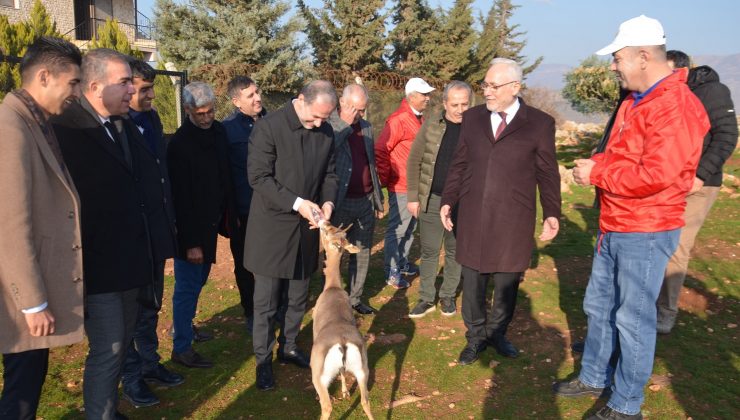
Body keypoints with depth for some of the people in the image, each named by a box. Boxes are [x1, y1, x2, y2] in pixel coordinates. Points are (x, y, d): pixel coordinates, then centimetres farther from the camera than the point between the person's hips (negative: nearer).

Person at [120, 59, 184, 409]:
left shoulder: (151, 118, 6)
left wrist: (170, 220, 11)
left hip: (156, 231, 7)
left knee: (150, 305, 19)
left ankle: (149, 363, 35)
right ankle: (130, 377, 26)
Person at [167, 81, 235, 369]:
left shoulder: (218, 132, 3)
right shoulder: (180, 144, -19)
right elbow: (180, 197, -19)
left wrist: (229, 215, 10)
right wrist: (190, 242, -18)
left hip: (211, 223, 7)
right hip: (190, 228, -7)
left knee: (198, 281, 20)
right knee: (188, 286, 2)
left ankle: (184, 326, 39)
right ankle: (181, 348, 15)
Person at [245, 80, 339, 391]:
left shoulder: (326, 132, 3)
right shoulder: (269, 127, -14)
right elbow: (258, 177, -16)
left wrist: (328, 203, -10)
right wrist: (297, 203, -23)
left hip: (306, 227, 5)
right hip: (272, 226, -5)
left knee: (298, 297, 16)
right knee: (266, 301, 4)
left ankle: (289, 347, 35)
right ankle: (263, 360, 20)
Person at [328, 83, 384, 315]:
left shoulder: (366, 127, 10)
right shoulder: (328, 126, -8)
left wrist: (379, 199, 17)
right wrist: (345, 124, -23)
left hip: (366, 201, 6)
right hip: (340, 202, -6)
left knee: (362, 252, 13)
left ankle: (355, 298, 27)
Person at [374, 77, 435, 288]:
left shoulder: (419, 118, 10)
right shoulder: (398, 120, -16)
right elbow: (380, 150, -18)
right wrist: (386, 178, -11)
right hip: (402, 187, -8)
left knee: (410, 228, 18)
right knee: (397, 230, 0)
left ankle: (403, 262, 33)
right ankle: (392, 273, 9)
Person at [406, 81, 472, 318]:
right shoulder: (430, 127, -1)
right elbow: (414, 162, 2)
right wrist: (413, 197, -2)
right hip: (431, 200, 0)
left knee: (455, 252, 12)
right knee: (429, 251, 9)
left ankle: (448, 296, 29)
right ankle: (426, 299, 21)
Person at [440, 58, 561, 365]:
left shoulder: (540, 123, -1)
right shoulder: (472, 117, 7)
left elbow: (547, 173, 1)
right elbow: (459, 164, 11)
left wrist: (551, 213, -4)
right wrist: (448, 200, 6)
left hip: (513, 219, -2)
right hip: (473, 216, 2)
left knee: (507, 282, 10)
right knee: (473, 280, 10)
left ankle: (497, 333, 33)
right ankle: (476, 337, 29)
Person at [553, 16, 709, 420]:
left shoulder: (676, 106, -19)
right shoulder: (633, 102, 12)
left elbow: (656, 175, -27)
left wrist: (596, 173, -17)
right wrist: (594, 164, 1)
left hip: (646, 233, -9)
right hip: (614, 228, 9)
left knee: (633, 319, 3)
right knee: (598, 306, 18)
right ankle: (593, 378, 36)